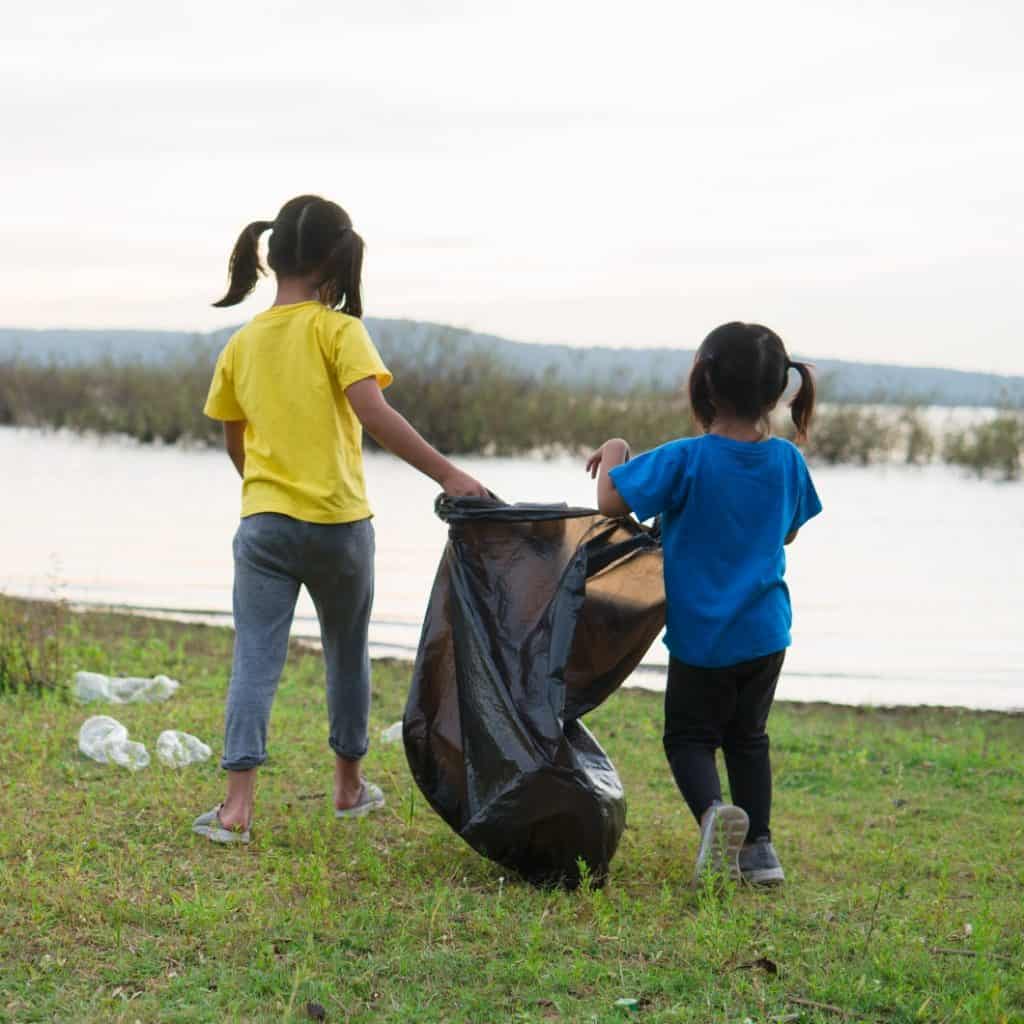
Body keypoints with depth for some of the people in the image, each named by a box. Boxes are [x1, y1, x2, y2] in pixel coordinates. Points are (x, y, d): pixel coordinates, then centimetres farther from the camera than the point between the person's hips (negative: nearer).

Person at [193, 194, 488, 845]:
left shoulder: (242, 344, 8)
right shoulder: (337, 330, -8)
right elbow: (373, 412, -21)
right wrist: (447, 474, -22)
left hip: (264, 525, 3)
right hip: (339, 523, -2)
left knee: (255, 661, -2)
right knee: (348, 654, 17)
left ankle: (238, 806, -15)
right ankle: (350, 786, 30)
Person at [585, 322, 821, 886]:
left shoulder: (685, 460, -20)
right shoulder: (788, 460, -4)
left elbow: (612, 499, -17)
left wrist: (614, 453, 1)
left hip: (702, 634, -4)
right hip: (766, 630, 4)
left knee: (689, 735, 10)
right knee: (747, 735, 21)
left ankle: (713, 809, -19)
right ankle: (759, 848, 18)